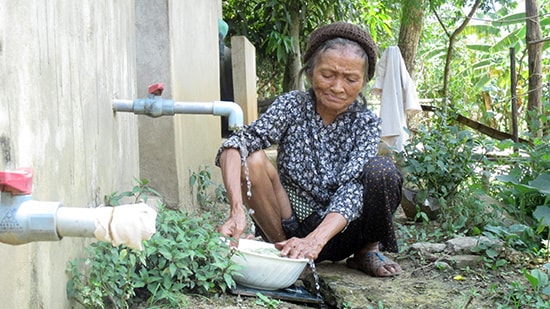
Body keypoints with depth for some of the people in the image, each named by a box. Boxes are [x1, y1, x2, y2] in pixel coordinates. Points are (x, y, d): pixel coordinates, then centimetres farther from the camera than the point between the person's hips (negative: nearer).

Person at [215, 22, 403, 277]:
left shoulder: (366, 124, -8)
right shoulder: (292, 106, -9)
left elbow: (353, 189, -24)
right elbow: (237, 144, -26)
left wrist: (315, 240, -43)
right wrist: (237, 211, -45)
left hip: (337, 231, 0)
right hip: (290, 225, 0)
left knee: (382, 170, -25)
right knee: (252, 160, -24)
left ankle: (367, 251, -2)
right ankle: (284, 253, -11)